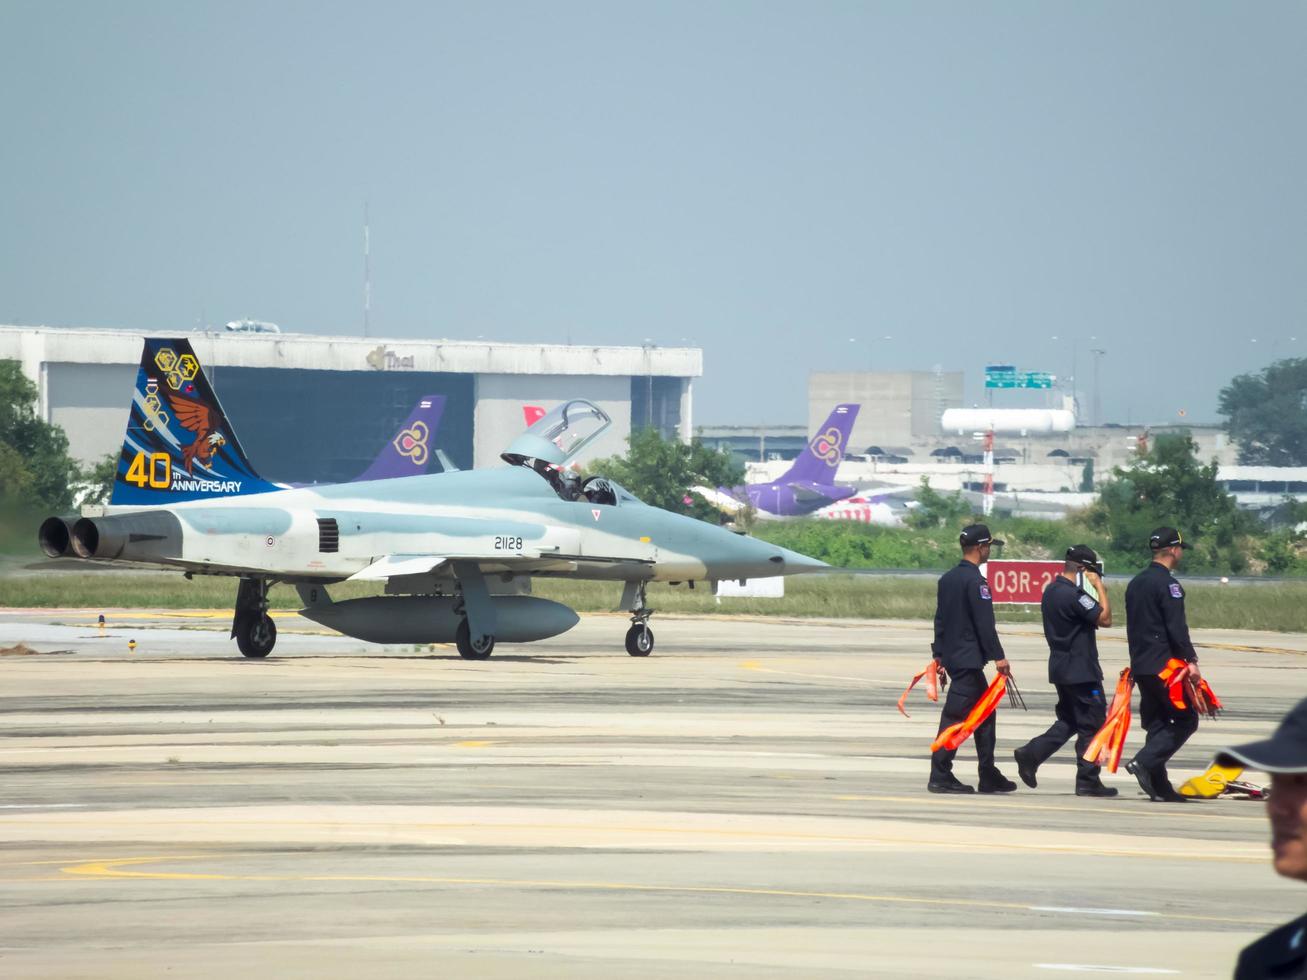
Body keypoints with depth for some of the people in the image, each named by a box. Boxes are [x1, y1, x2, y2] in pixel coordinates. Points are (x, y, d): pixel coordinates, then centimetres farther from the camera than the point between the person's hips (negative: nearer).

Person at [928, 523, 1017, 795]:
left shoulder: (947, 578, 12)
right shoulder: (975, 580, -15)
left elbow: (940, 618, 16)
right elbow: (984, 622, -19)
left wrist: (939, 655, 20)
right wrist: (998, 657, -17)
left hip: (952, 657, 9)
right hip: (969, 658, -9)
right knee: (954, 715, -7)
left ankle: (989, 776, 16)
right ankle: (940, 777, -7)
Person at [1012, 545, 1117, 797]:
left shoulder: (1051, 591, 11)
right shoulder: (1073, 595, -20)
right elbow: (1105, 619, -20)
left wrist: (1096, 592, 8)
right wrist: (1099, 588, -13)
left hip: (1061, 667, 9)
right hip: (1081, 670, -9)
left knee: (1069, 721, 19)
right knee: (1091, 723, -1)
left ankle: (1030, 754, 7)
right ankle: (1088, 781, 2)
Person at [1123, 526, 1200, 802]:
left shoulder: (1135, 583, 15)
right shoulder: (1167, 584, -13)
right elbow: (1177, 627, -19)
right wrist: (1191, 660, -16)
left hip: (1140, 664, 9)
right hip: (1165, 664, -9)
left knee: (1157, 724, 11)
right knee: (1186, 719, -3)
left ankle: (1160, 787, 9)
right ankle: (1145, 761, -17)